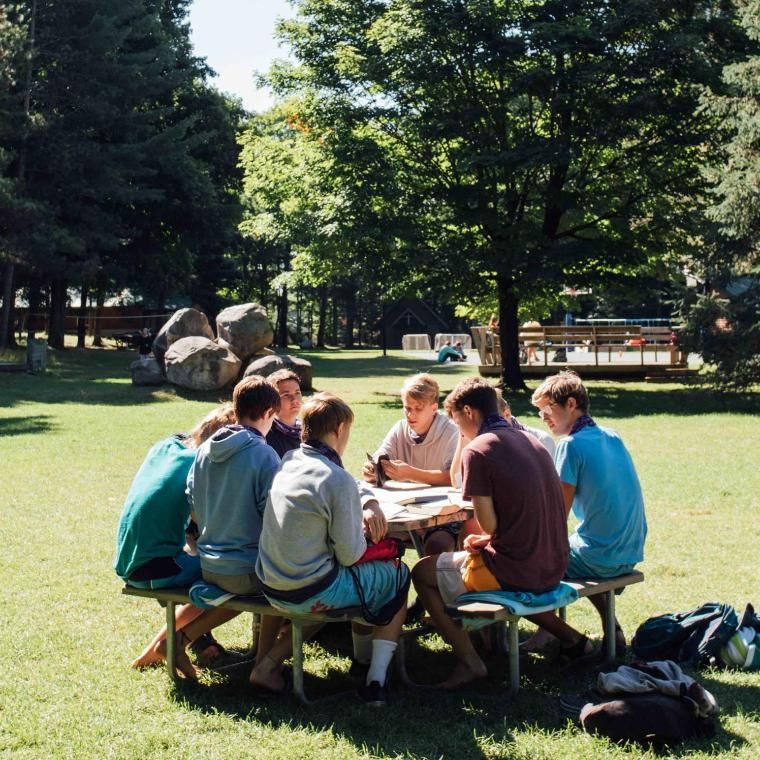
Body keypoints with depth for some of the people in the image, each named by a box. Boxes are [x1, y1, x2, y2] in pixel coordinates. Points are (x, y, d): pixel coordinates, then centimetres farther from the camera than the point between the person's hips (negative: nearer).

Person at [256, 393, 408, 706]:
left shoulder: (288, 462, 4)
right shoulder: (339, 480, -19)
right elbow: (349, 555, -14)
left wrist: (368, 504, 8)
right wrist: (365, 530, 4)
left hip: (270, 587, 7)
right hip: (311, 593, -7)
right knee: (397, 575, 16)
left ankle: (271, 659, 25)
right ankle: (376, 679, 10)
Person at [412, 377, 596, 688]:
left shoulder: (477, 451, -13)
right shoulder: (531, 441, 10)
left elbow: (489, 524, -15)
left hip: (516, 572, -7)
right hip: (553, 568, 7)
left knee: (422, 573, 10)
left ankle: (469, 662, 1)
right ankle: (570, 638, 29)